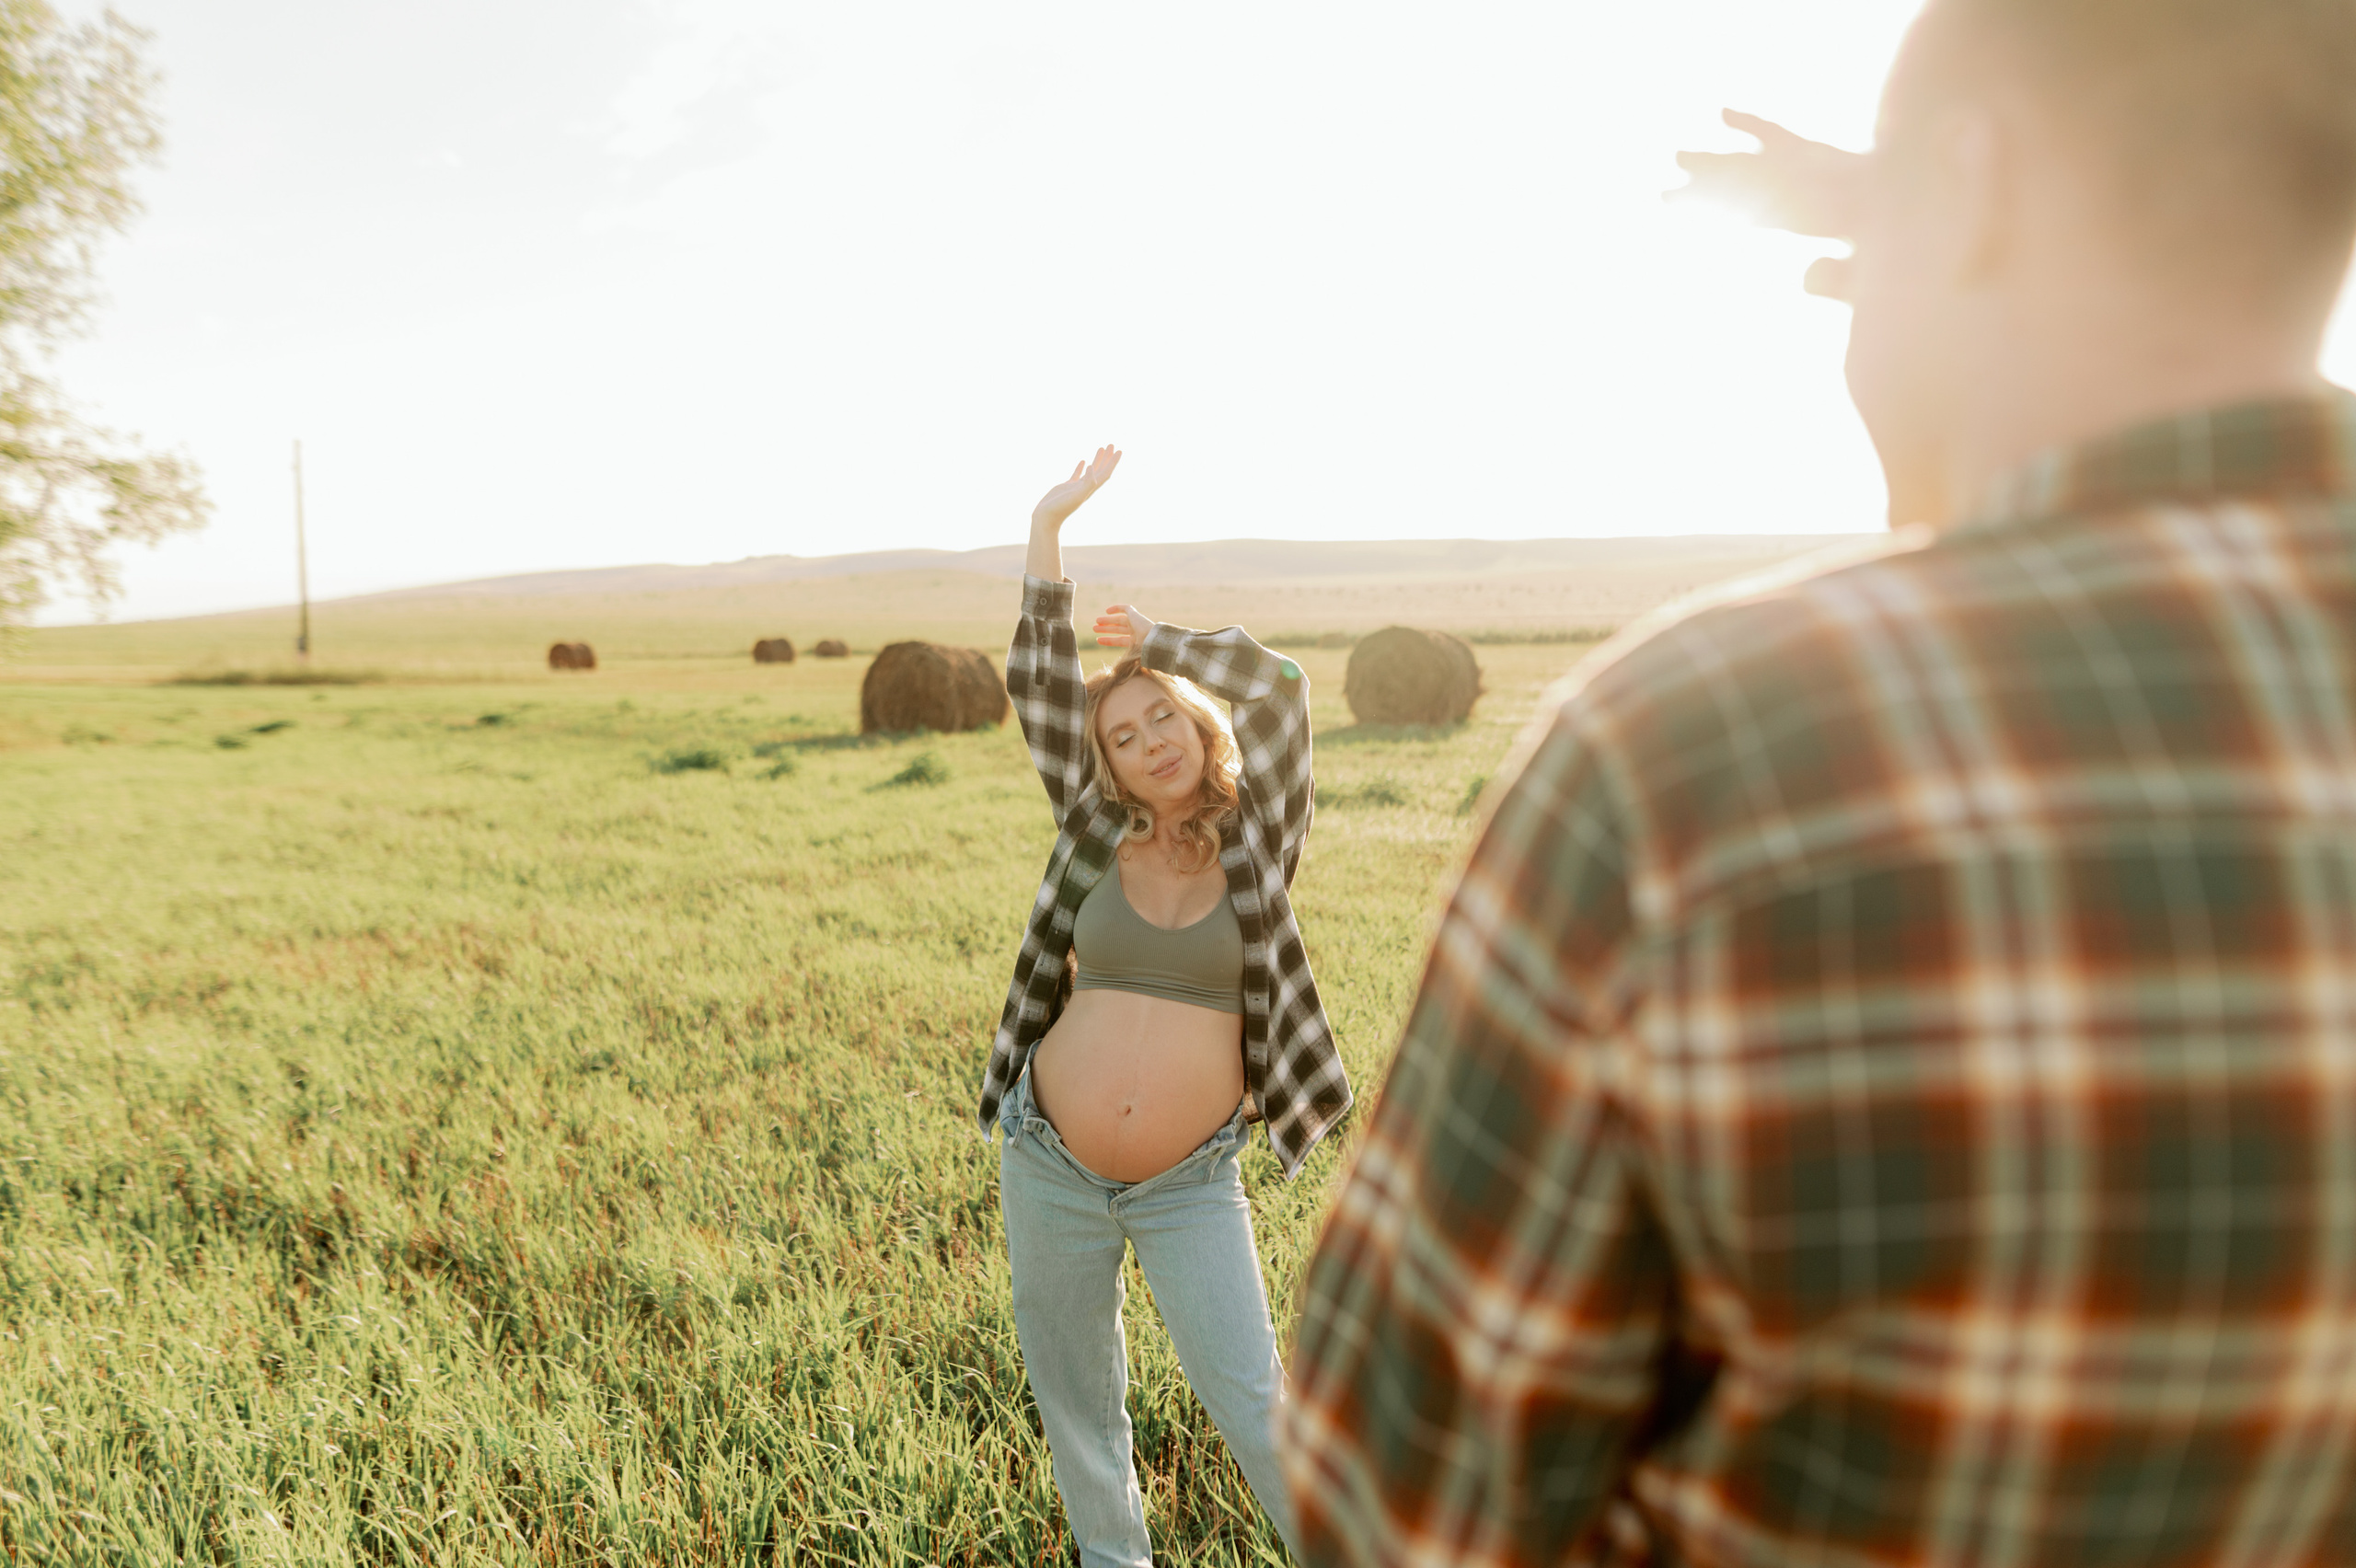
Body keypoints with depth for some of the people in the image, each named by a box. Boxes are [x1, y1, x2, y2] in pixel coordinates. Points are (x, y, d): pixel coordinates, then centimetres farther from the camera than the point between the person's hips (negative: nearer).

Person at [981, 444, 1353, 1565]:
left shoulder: (1255, 840, -3)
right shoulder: (1095, 834, 0)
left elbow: (1276, 686, -12)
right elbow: (1039, 688, -6)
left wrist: (1157, 642, 2)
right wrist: (1050, 524, -9)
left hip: (1190, 1184, -2)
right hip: (1051, 1167, 2)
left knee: (1251, 1397, 0)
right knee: (1072, 1394, 16)